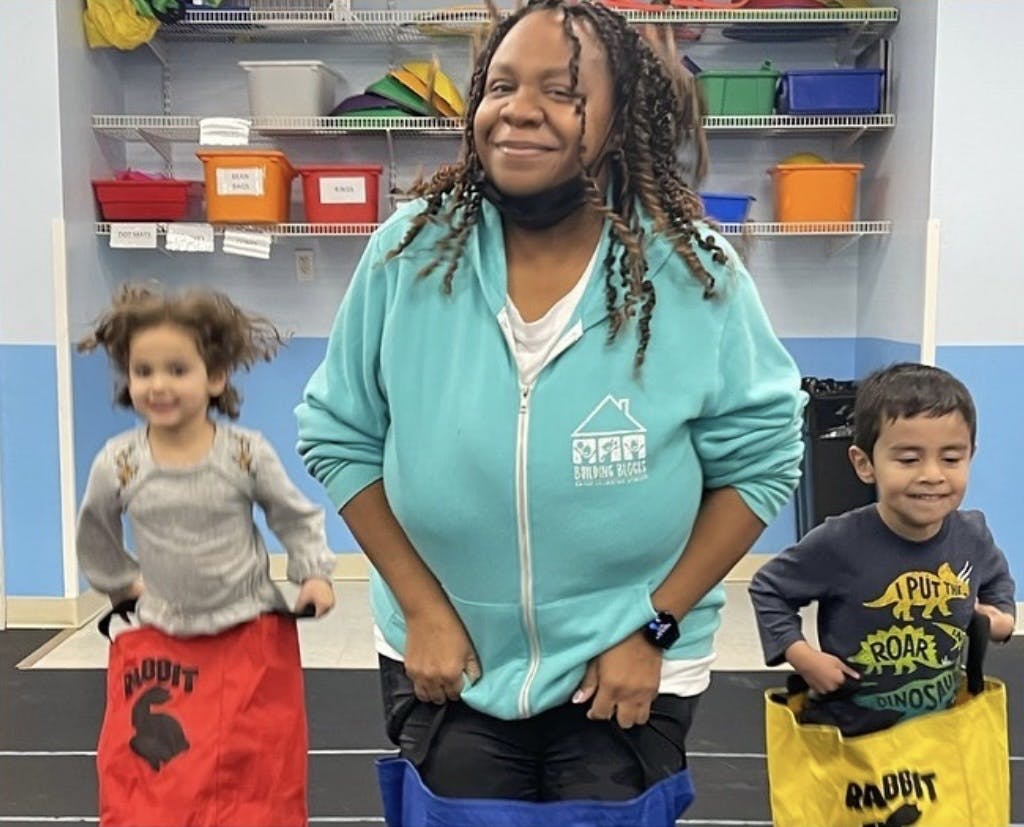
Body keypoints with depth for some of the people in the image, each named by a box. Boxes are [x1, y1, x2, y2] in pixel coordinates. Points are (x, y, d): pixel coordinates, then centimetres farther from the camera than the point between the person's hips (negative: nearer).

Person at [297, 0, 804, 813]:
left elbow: (760, 457, -7)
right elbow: (338, 437, -3)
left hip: (629, 670, -1)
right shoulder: (410, 253, -11)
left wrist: (654, 627, -10)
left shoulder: (696, 275, -15)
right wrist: (422, 608, -7)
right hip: (447, 664, 2)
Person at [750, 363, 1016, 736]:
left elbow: (997, 577, 15)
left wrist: (1002, 616, -2)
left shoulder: (972, 536, -10)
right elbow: (768, 588, -11)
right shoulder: (838, 544, -25)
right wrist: (801, 656, -20)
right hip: (847, 732, -4)